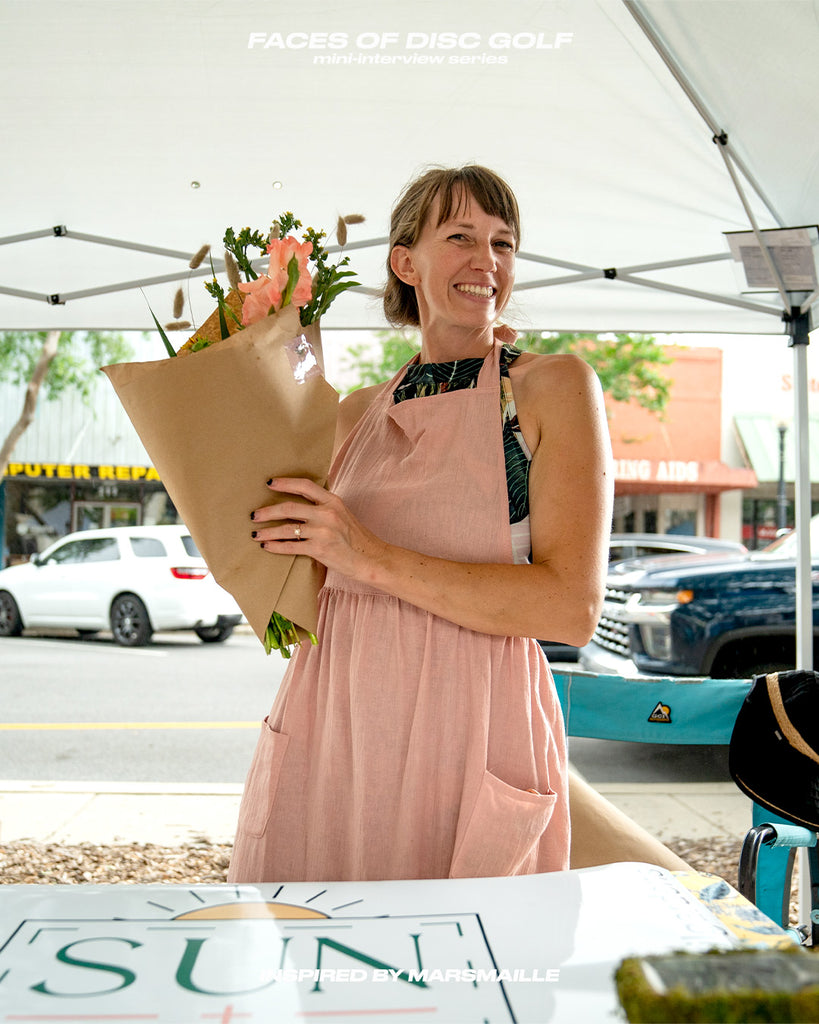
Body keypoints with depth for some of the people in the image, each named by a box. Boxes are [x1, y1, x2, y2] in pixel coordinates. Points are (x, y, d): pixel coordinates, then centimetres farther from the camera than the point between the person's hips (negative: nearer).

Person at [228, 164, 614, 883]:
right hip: (334, 724, 4)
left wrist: (373, 558, -18)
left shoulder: (554, 386, -2)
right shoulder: (360, 412, 11)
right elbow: (307, 592, 15)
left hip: (468, 733, -4)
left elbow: (573, 607, -13)